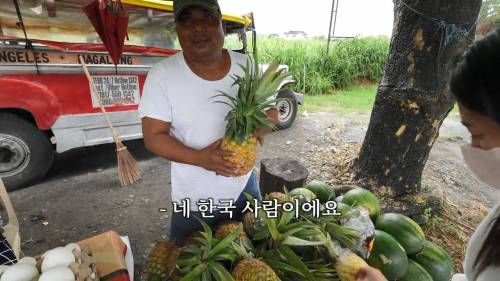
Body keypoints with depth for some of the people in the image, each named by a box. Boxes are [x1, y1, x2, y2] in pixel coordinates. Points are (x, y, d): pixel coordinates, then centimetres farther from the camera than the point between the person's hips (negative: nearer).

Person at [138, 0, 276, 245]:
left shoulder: (246, 65, -6)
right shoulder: (162, 75, -15)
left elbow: (271, 110, 4)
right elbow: (153, 137, -13)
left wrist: (259, 126, -19)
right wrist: (199, 158, -28)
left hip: (244, 189, 3)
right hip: (192, 202, -2)